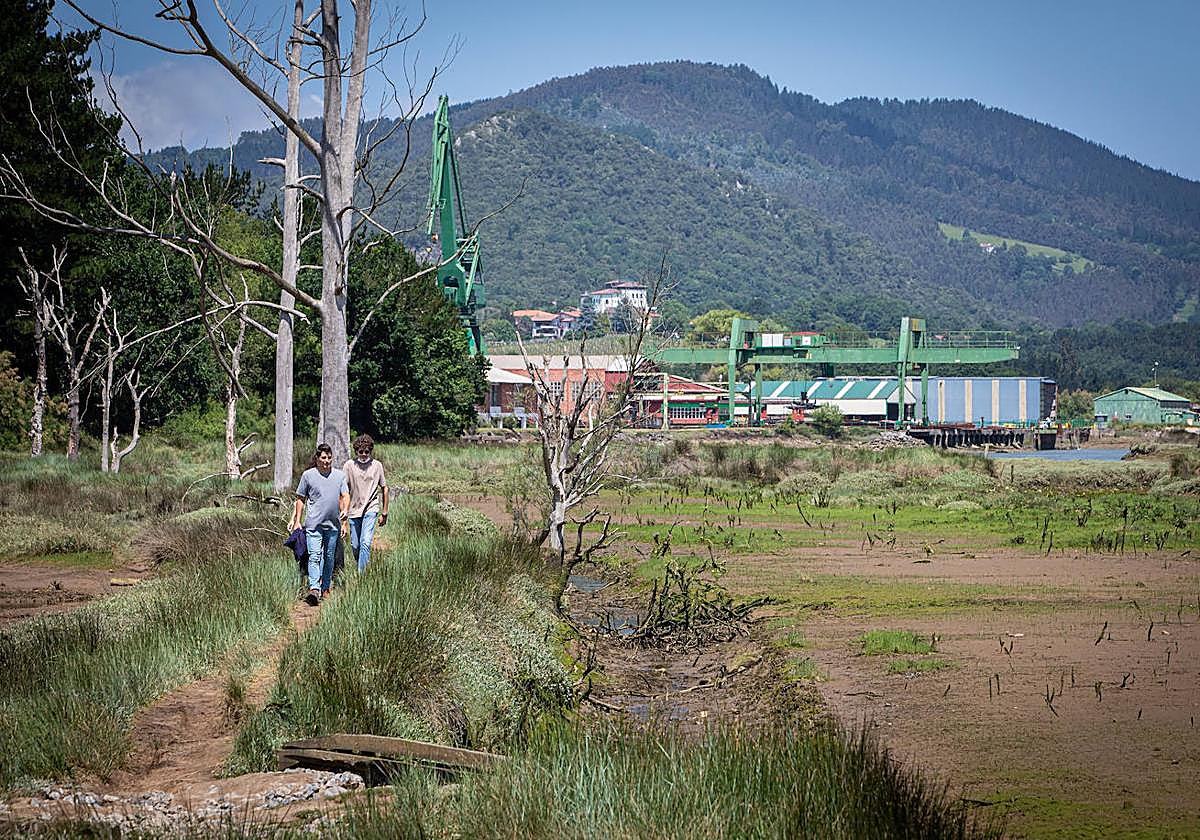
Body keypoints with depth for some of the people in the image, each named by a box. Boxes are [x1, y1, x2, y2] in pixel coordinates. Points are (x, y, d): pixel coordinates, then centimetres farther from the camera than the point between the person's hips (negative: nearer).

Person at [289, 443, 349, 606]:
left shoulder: (340, 475, 7)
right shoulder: (308, 475, 1)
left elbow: (345, 496, 2)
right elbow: (300, 499, 7)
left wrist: (345, 512, -17)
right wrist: (297, 521, 3)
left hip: (333, 524, 3)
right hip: (313, 523, -3)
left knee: (329, 557, 13)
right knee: (314, 556, -15)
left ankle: (325, 588, 26)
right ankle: (314, 589, -25)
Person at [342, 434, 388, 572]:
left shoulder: (377, 465, 2)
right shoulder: (349, 465, -1)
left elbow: (384, 488, 10)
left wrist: (384, 513, 9)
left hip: (371, 510, -1)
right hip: (353, 510, 1)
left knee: (365, 543, -16)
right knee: (355, 546, 7)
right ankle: (359, 568, 29)